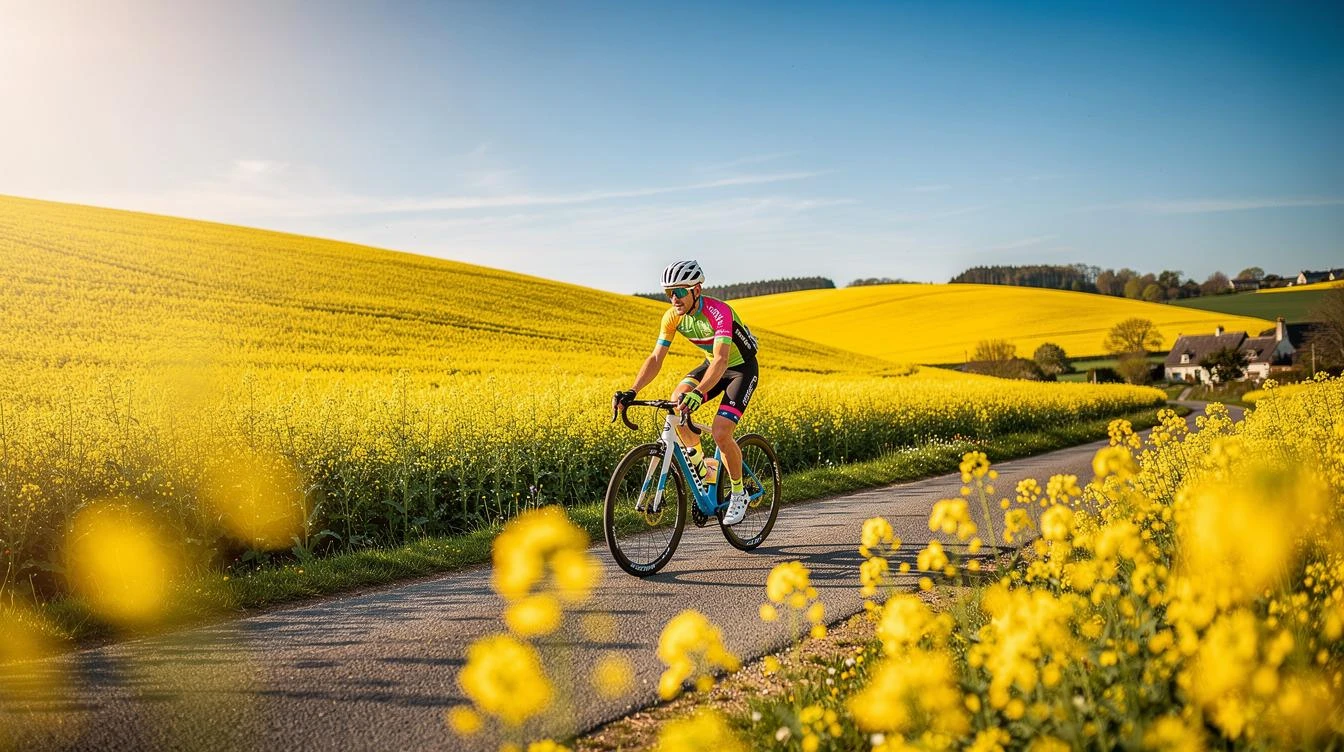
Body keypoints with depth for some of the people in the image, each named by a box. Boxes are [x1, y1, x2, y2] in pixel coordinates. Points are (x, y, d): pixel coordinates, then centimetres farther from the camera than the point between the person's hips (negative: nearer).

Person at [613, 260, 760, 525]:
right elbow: (655, 359, -14)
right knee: (676, 402, -21)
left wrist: (699, 393, -59)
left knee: (720, 433, -21)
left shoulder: (718, 311, -32)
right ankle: (701, 469, -2)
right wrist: (632, 391, -29)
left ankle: (739, 493, 3)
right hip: (713, 365, 6)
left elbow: (721, 359, -44)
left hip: (742, 367, -6)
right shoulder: (672, 317, -13)